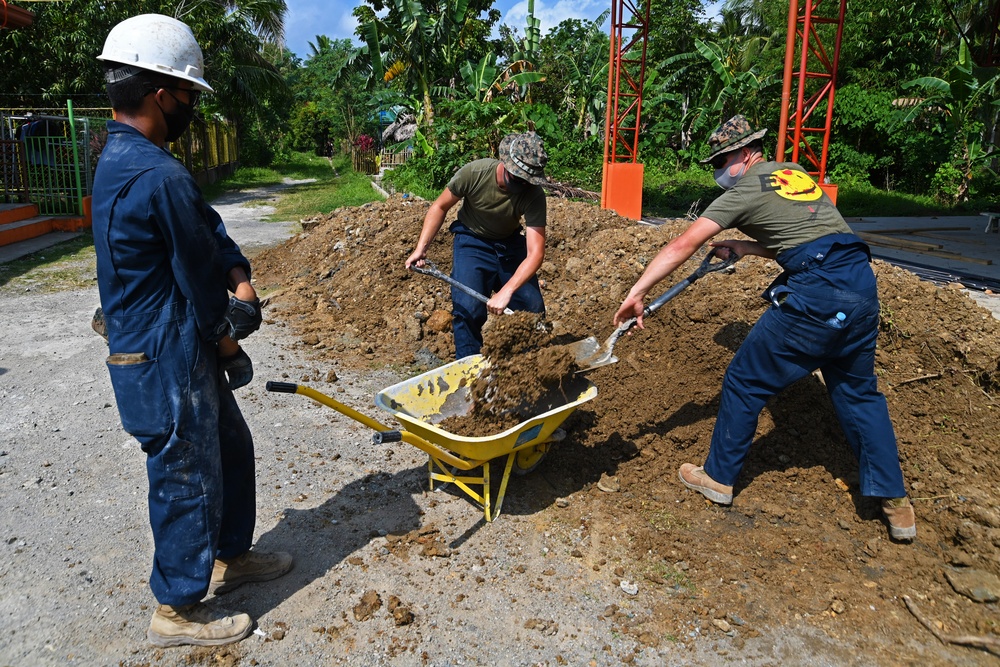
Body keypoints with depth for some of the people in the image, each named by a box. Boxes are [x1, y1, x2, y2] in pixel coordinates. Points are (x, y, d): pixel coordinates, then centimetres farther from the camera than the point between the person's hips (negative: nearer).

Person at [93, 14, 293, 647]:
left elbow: (209, 230, 11)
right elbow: (199, 281, -17)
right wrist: (232, 347, -2)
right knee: (188, 476, 6)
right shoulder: (160, 177, -25)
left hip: (181, 353, 10)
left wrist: (241, 278, -4)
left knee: (231, 446, 22)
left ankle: (231, 554, 41)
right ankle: (178, 610, 26)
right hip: (167, 362, -10)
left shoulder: (120, 157, 9)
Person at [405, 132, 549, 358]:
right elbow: (440, 206, -9)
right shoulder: (474, 173, -27)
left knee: (534, 310, -6)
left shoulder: (534, 195, -27)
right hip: (472, 240, -1)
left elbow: (536, 252, -33)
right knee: (468, 308, -18)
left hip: (510, 244, 2)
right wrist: (421, 248, -16)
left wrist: (506, 292, -44)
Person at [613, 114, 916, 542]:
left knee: (745, 382, 8)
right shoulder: (795, 173, 22)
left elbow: (684, 245, -9)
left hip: (815, 294, -8)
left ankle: (719, 477, 21)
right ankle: (894, 502, 25)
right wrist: (744, 248, 22)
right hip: (862, 283, 8)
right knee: (857, 391, 21)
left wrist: (636, 293, -12)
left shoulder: (745, 191, 0)